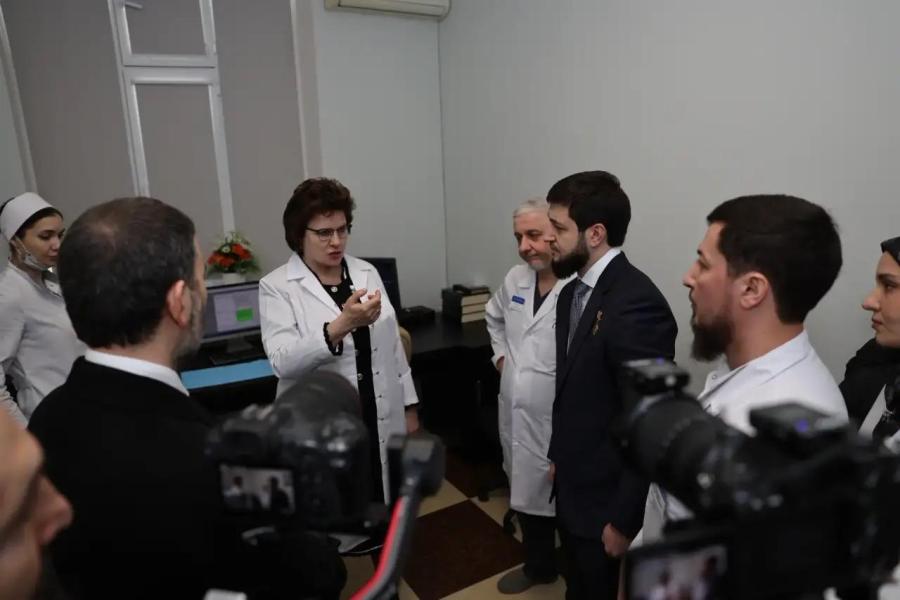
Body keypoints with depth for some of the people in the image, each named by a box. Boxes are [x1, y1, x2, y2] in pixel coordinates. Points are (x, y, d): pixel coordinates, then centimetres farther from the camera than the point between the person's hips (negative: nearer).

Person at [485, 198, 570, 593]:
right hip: (517, 412, 8)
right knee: (526, 491, 24)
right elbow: (494, 316, 24)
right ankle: (538, 565, 49)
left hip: (560, 419, -7)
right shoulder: (515, 279, 4)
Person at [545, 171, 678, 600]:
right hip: (572, 485, 8)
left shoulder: (637, 304, -26)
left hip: (607, 497, -8)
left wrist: (623, 519, -18)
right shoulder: (573, 292, 3)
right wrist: (558, 455, 15)